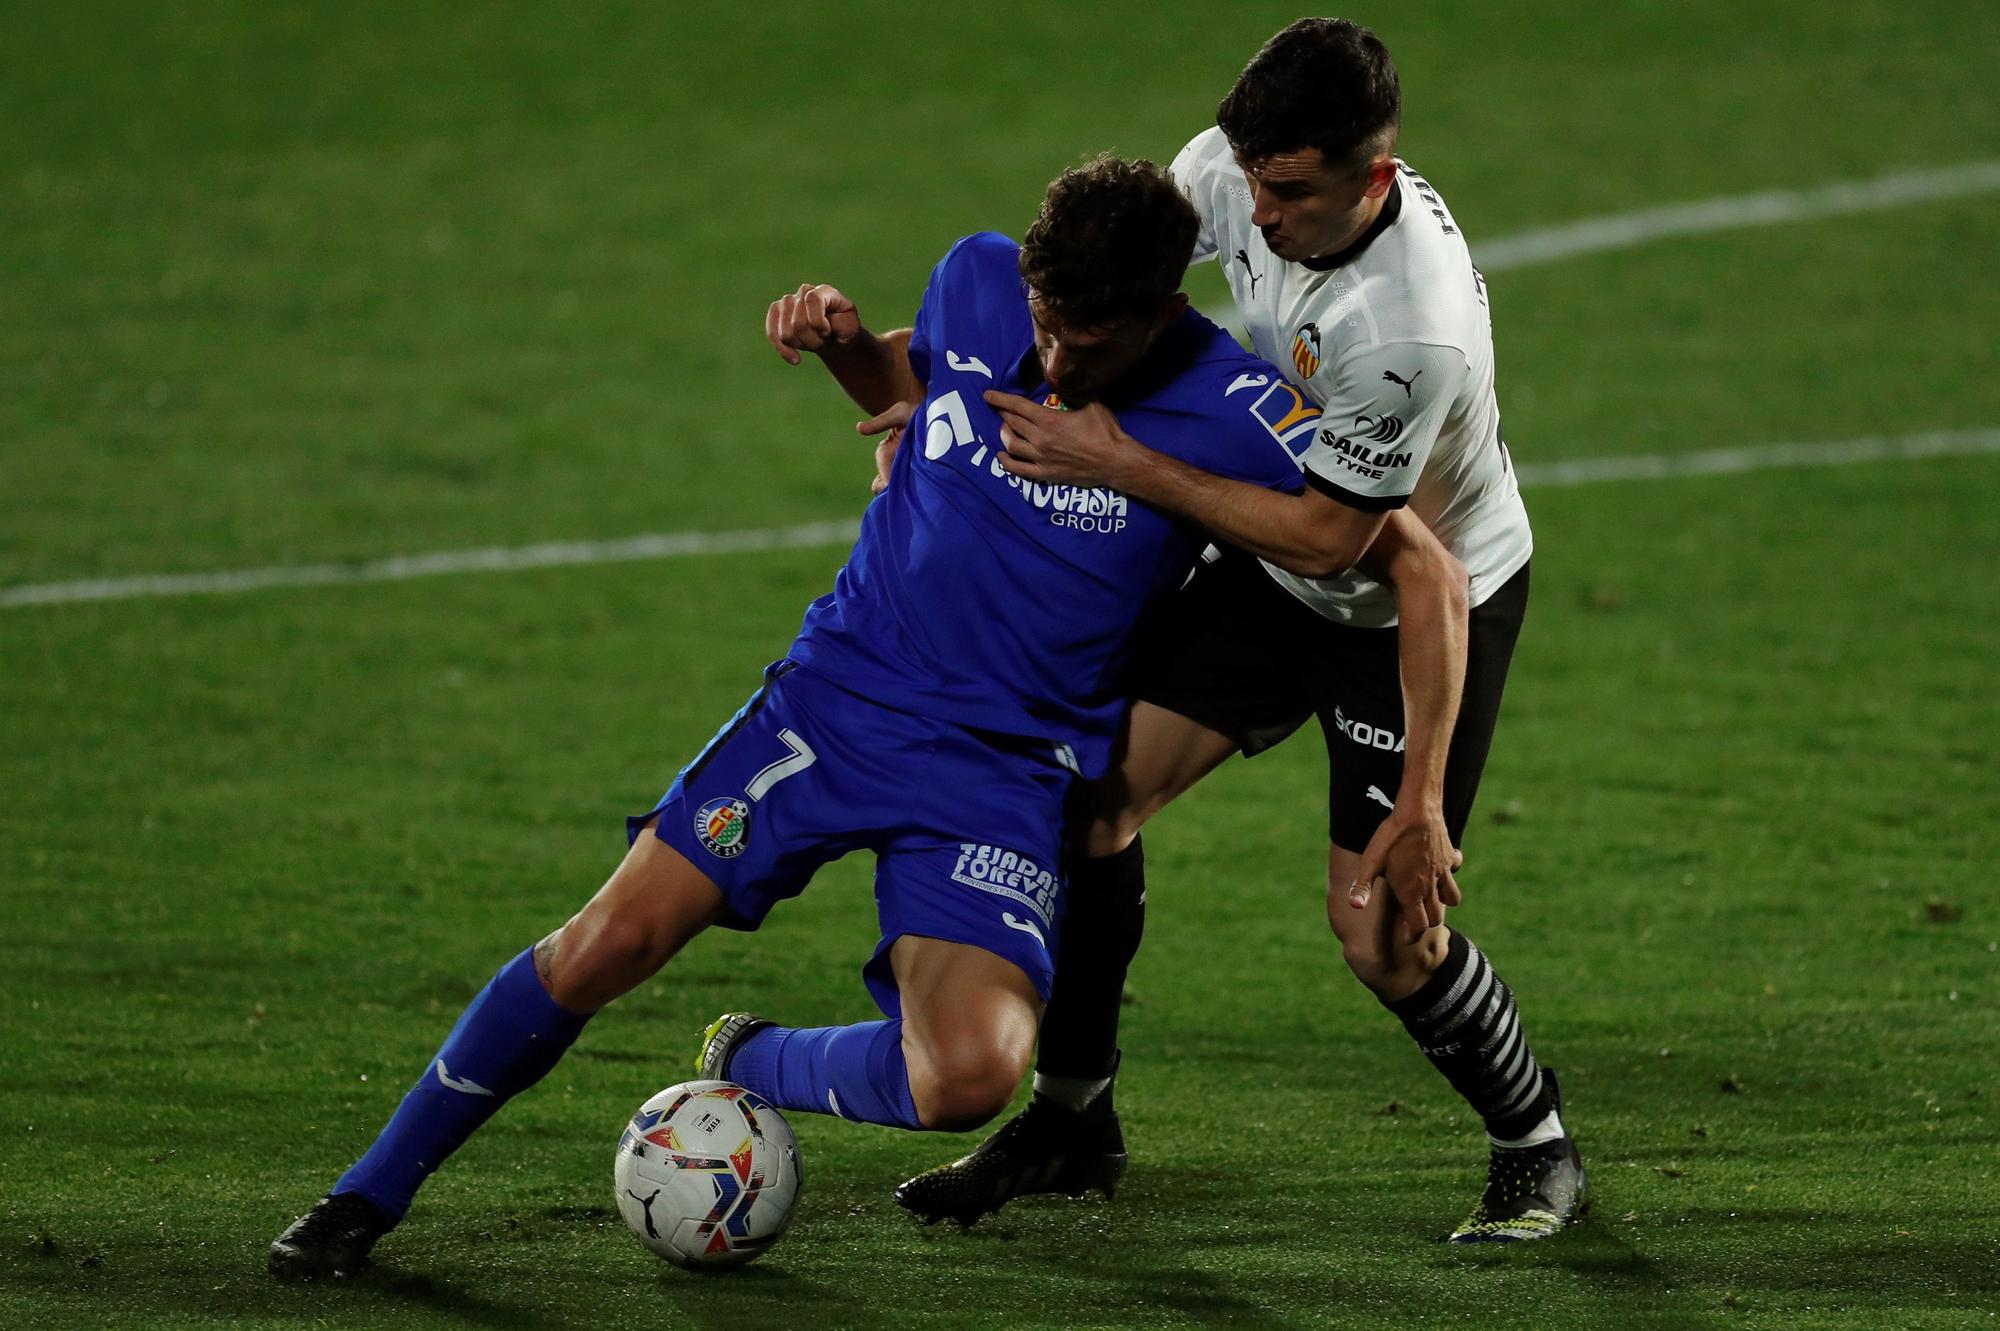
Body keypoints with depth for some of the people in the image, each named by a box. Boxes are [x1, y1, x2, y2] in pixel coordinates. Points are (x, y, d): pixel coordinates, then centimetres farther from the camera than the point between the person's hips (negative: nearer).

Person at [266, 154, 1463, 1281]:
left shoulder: (1229, 418, -19)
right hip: (840, 692, 3)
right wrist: (844, 343, -1)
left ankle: (754, 1068, 9)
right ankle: (373, 1193, 9)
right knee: (613, 939, -10)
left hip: (1008, 769, -3)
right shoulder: (978, 283, -5)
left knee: (970, 1078, -25)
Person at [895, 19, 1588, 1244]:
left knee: (1381, 927, -11)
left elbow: (1324, 534, -29)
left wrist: (1121, 463, -27)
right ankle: (1072, 1119, 15)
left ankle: (1541, 1153, 16)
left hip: (1430, 600, -7)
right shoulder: (1236, 169, -18)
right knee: (1092, 784, -2)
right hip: (1281, 579, 7)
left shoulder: (1416, 330, -39)